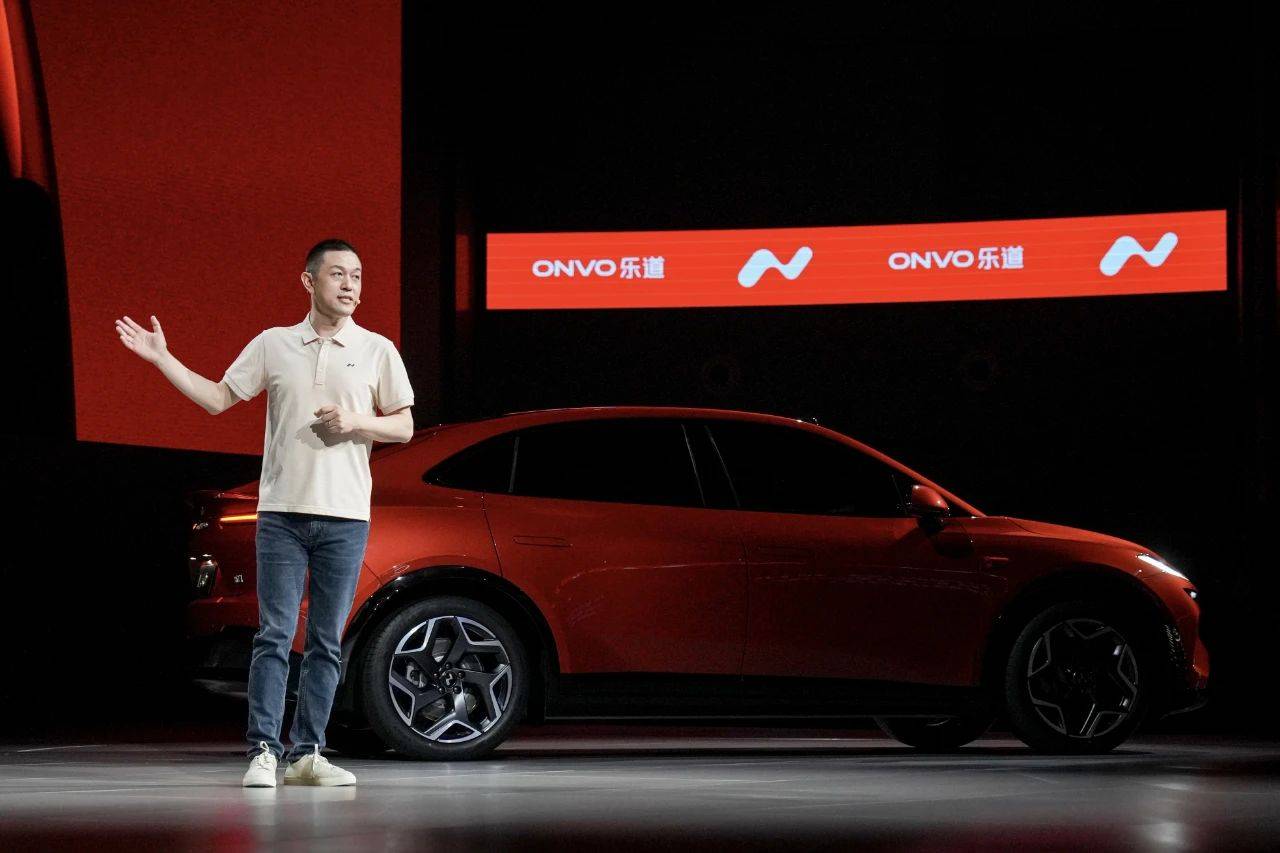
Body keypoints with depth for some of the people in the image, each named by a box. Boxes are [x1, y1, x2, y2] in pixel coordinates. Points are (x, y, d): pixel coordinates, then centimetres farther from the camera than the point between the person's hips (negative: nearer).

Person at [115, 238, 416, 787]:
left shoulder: (376, 350, 7)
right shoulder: (273, 344, 8)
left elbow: (404, 426, 8)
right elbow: (217, 399, 10)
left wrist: (356, 422, -10)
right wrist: (162, 359, 3)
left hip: (345, 517, 1)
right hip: (281, 514, 0)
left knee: (327, 643, 3)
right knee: (274, 637, -5)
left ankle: (306, 754, 9)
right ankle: (263, 752, -5)